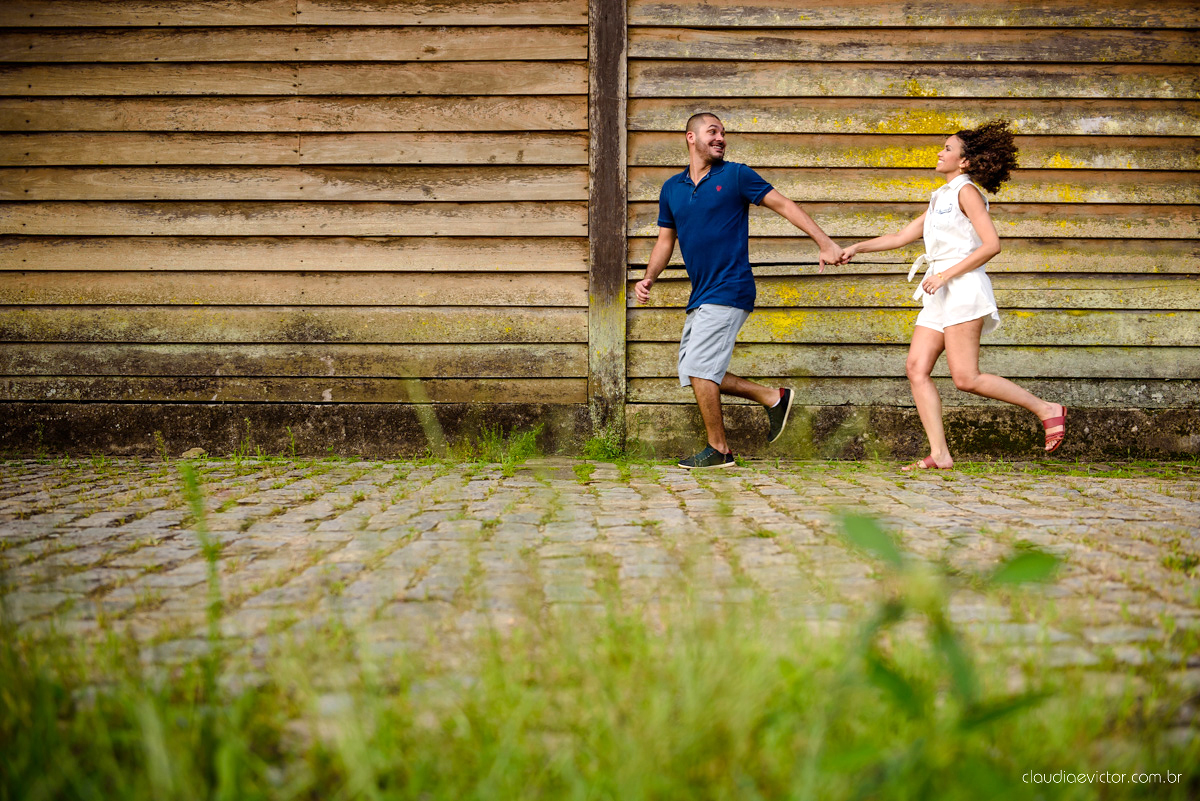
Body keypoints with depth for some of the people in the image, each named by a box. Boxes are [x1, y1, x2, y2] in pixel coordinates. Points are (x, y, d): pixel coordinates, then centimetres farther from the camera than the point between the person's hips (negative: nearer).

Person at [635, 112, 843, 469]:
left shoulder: (735, 176, -2)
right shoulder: (672, 189, 13)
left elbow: (784, 205, -1)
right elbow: (665, 240, 19)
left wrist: (824, 243, -7)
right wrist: (649, 278, 2)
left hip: (728, 290, -7)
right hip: (700, 295, 7)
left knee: (699, 369, -11)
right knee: (693, 372, 6)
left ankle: (718, 449, 2)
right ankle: (772, 397, 16)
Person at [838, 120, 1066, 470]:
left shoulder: (967, 192, -4)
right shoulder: (940, 198, 23)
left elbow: (991, 244, -14)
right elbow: (903, 236, 27)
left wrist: (946, 274, -16)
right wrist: (857, 248, 20)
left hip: (963, 287, -9)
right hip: (939, 295, 9)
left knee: (966, 378, -14)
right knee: (916, 368, -4)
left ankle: (1046, 409, -3)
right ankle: (939, 454, -7)